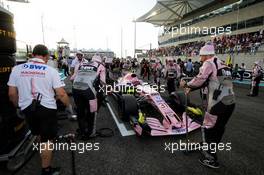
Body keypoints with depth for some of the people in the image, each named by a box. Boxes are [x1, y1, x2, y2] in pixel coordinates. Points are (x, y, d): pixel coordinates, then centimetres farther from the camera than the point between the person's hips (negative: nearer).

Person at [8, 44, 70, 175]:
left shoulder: (17, 69, -2)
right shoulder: (51, 70, -11)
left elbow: (12, 94, 1)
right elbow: (61, 94, -14)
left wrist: (19, 105, 20)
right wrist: (69, 105, 4)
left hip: (27, 109, 4)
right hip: (47, 108, -4)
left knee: (39, 134, 29)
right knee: (46, 140, 10)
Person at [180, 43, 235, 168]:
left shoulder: (209, 63, -8)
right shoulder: (221, 64, 19)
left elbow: (199, 80, -13)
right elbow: (206, 81, 19)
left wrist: (186, 85, 4)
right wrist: (191, 88, 17)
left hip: (218, 103, -9)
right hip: (230, 102, 9)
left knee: (208, 128, 6)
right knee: (219, 129, 20)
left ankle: (211, 159, 16)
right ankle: (210, 149, 39)